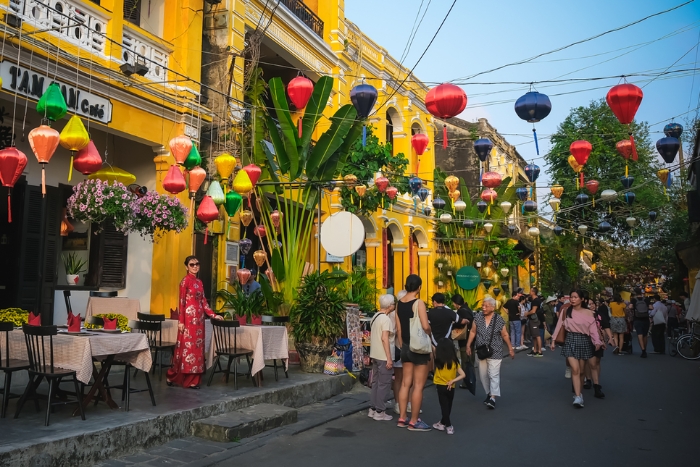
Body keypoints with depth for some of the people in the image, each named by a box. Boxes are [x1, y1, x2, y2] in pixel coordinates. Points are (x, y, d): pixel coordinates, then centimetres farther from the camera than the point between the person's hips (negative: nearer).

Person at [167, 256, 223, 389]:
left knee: (197, 346, 6)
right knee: (187, 345, -4)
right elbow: (181, 302, -11)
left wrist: (213, 315, 8)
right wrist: (181, 321, -16)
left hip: (199, 317, 7)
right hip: (188, 317, -7)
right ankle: (172, 376, 9)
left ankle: (193, 379, 9)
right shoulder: (185, 281, -6)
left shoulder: (199, 282, 15)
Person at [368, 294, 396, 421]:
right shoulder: (386, 319, -16)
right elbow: (384, 338, -23)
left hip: (375, 355, 9)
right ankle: (380, 412, 3)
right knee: (384, 384, -1)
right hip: (384, 357, -9)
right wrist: (389, 358, -21)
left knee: (376, 382, 15)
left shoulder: (375, 317, 12)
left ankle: (373, 409, 20)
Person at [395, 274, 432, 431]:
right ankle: (414, 422, 7)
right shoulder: (418, 303, -15)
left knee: (405, 383, 14)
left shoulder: (399, 303, 5)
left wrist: (403, 346, 17)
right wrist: (430, 332, -3)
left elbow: (398, 329, 9)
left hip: (405, 347, 7)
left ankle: (402, 418, 20)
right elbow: (425, 326, -24)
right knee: (418, 385, 1)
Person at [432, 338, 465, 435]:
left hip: (441, 387, -2)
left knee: (444, 407, 4)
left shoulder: (438, 361, -10)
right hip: (451, 388, 2)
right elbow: (463, 375, -12)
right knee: (448, 407, 18)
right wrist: (453, 381, -11)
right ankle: (442, 423, 31)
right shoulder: (454, 362, -7)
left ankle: (449, 426, 0)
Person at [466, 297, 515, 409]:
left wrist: (510, 349, 3)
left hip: (495, 353, -4)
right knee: (483, 375, 11)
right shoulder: (478, 317, -1)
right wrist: (468, 345, 2)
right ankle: (489, 393, 28)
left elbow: (505, 335, 0)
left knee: (494, 375, -9)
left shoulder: (499, 320, -8)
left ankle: (493, 398, -12)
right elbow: (473, 332, 6)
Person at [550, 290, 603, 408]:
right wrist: (553, 340, 2)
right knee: (575, 370, -12)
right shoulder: (566, 311, 0)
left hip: (584, 342, 1)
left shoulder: (588, 313, 0)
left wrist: (597, 342, -19)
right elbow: (559, 326, 3)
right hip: (570, 341, -1)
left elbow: (593, 329, -4)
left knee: (581, 371, 10)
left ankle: (578, 393, 27)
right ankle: (578, 397, -14)